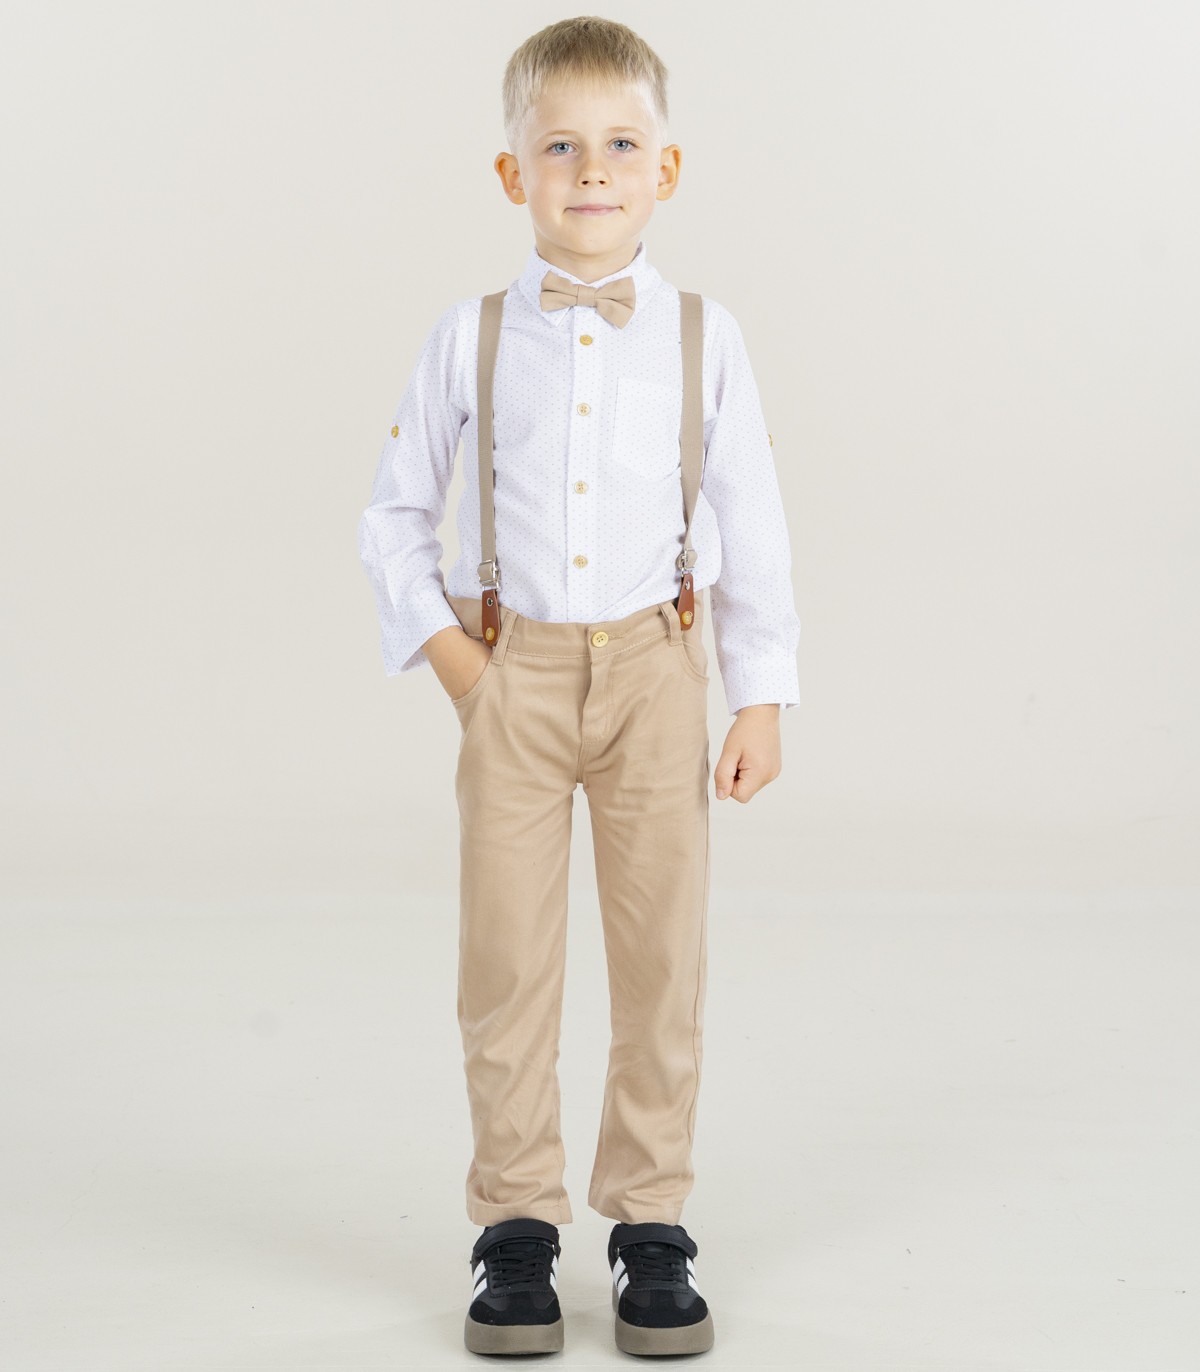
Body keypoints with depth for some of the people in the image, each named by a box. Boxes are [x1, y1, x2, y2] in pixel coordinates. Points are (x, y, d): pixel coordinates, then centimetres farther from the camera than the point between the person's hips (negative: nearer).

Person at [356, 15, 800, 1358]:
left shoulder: (703, 337, 0)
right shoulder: (471, 338, 0)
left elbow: (752, 529, 3)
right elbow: (392, 517, 7)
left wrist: (761, 697, 0)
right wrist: (447, 655, -3)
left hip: (655, 668, 0)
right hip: (514, 670, 0)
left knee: (662, 945, 5)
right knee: (506, 947, 3)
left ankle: (649, 1216, 18)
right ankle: (514, 1221, 16)